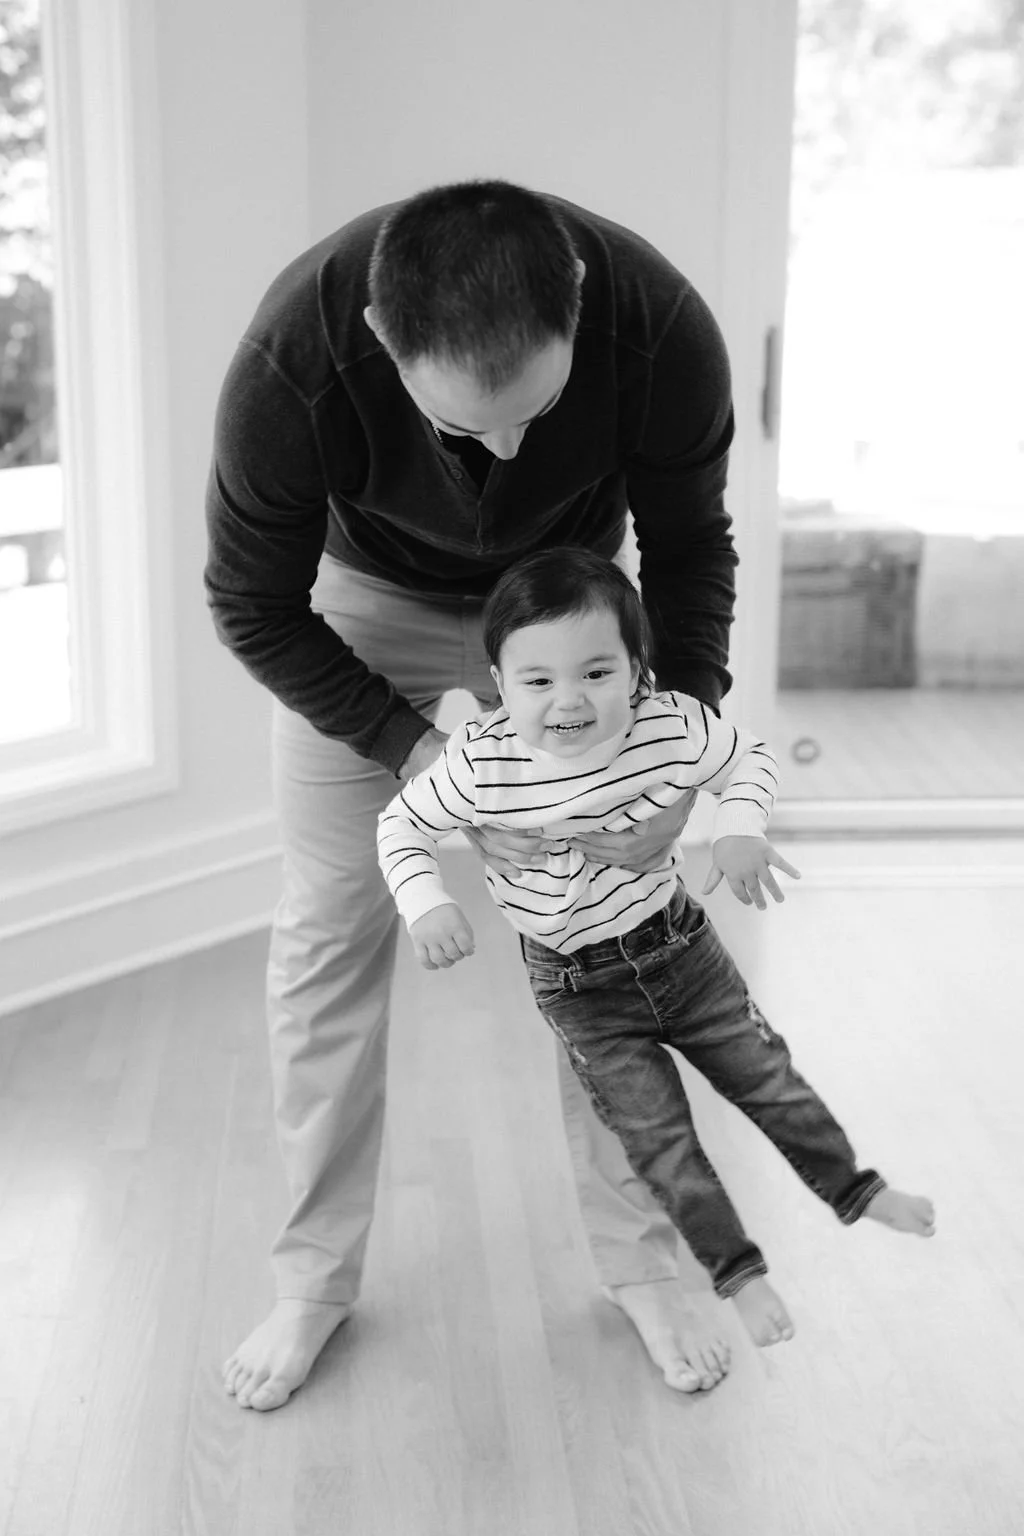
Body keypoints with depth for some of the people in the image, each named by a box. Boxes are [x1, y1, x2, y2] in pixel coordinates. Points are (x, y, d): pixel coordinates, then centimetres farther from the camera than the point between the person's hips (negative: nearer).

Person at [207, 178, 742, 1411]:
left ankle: (637, 1260, 17)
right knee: (328, 929, -3)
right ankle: (316, 1277, 14)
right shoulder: (291, 361, -38)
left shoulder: (661, 327, -34)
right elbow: (253, 608, -21)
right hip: (363, 602, -1)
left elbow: (688, 546, -13)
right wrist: (419, 749, -27)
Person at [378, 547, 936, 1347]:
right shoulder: (479, 762, -25)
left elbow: (750, 758, -2)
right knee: (659, 1136, 1)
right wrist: (427, 902, -25)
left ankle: (855, 1188, 37)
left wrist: (740, 827, -20)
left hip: (680, 944, 2)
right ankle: (735, 1268, 21)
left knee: (768, 1076, 13)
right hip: (581, 989, -1)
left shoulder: (672, 726, -22)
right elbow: (401, 827, -9)